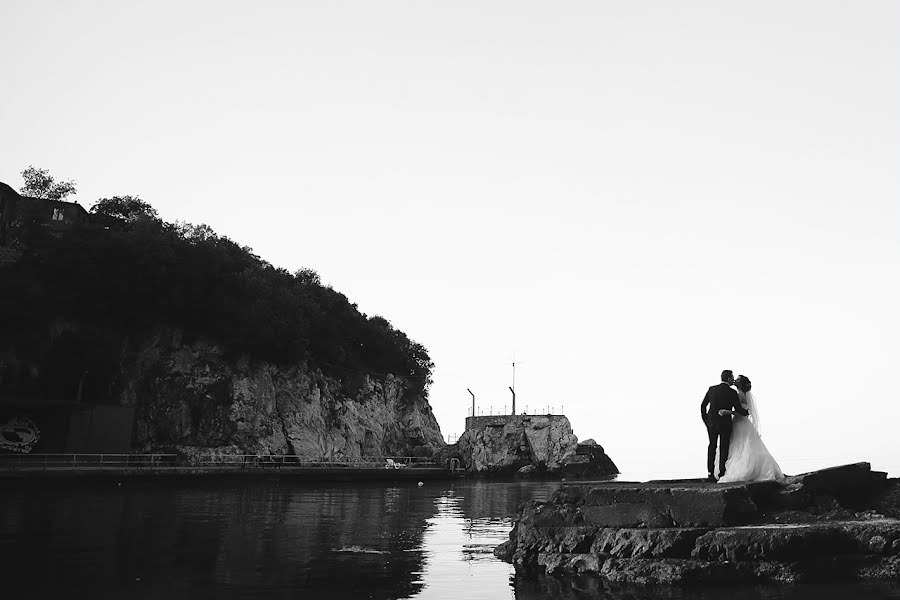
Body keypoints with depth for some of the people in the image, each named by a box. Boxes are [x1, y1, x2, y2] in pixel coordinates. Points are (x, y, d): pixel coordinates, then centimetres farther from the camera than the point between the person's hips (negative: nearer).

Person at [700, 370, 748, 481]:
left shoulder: (711, 389, -1)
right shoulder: (732, 393, -13)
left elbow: (703, 405, 3)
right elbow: (739, 409, -10)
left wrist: (705, 419, 15)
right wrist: (746, 413, 11)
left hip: (711, 423, 4)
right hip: (725, 424, -3)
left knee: (712, 446, 16)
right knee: (724, 448, 12)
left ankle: (710, 473, 12)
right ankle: (722, 473, 13)